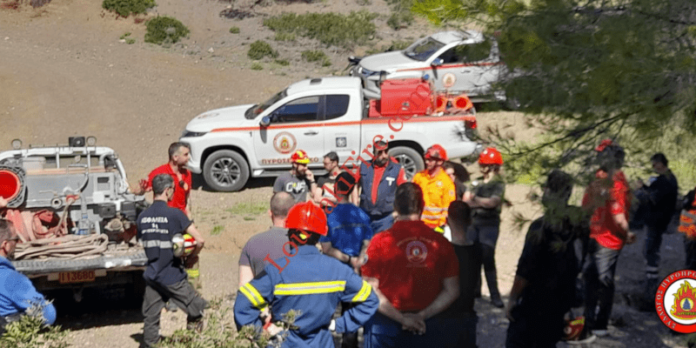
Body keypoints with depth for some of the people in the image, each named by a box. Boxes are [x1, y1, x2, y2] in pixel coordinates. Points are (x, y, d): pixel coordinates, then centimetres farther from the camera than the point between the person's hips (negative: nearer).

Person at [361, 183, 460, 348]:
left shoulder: (380, 241, -9)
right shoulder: (440, 242, -3)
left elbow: (370, 290, -11)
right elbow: (452, 291, -1)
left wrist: (400, 318, -9)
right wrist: (423, 315, -5)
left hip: (386, 324, -2)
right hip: (429, 327, 2)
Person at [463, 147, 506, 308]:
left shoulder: (499, 184, -3)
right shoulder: (477, 182, 14)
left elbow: (492, 202, -17)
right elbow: (466, 201, 7)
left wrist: (475, 200, -11)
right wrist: (483, 203, -8)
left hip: (490, 224, -5)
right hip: (474, 222, 5)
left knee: (487, 258, -10)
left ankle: (495, 295, -7)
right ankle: (474, 289, 19)